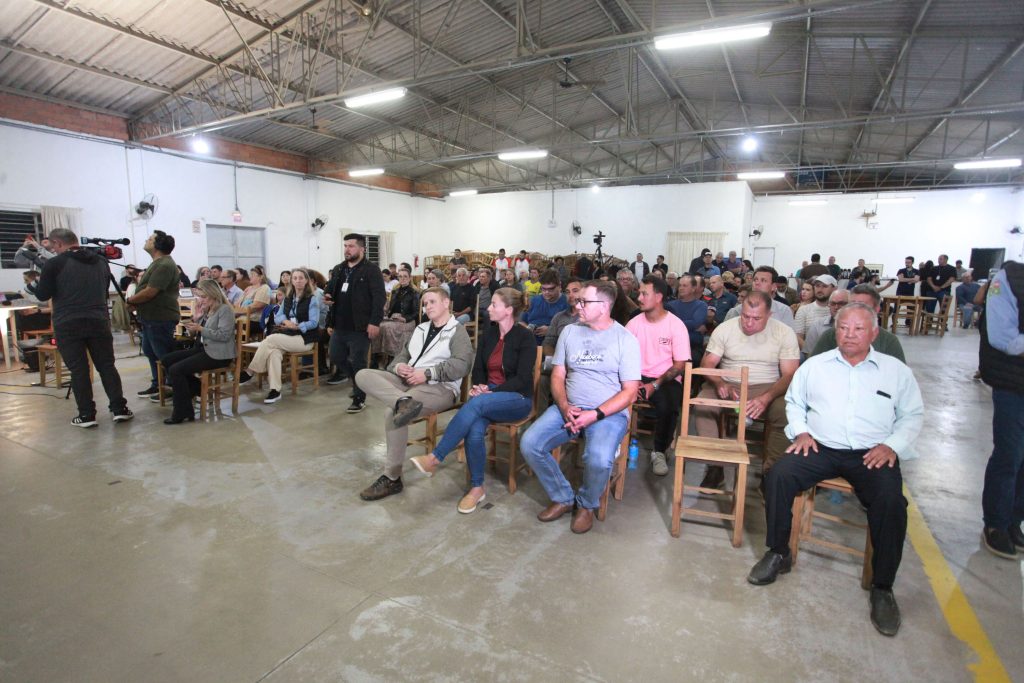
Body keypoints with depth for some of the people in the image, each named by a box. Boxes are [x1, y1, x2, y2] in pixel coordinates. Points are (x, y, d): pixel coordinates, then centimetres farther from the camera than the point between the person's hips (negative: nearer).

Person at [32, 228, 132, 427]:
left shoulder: (55, 263, -5)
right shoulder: (101, 262, 11)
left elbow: (42, 295, 0)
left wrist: (41, 281, 19)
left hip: (68, 325, -3)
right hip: (99, 321, 4)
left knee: (78, 369, 2)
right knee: (106, 365, 8)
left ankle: (87, 414, 4)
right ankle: (120, 409, 4)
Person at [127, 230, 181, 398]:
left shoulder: (164, 265, -20)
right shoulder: (158, 263, 16)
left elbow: (149, 292, -23)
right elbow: (147, 287, 20)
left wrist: (129, 300, -8)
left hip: (160, 318, -11)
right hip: (151, 317, 11)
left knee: (164, 355, -2)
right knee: (150, 351, 19)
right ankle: (158, 384, 29)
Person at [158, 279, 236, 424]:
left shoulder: (225, 310, -11)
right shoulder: (206, 310, 16)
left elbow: (224, 335, -21)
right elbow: (197, 334, 21)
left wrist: (200, 328, -22)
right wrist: (192, 326, -1)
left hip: (218, 354, -10)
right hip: (202, 348, 10)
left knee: (176, 369, -19)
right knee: (166, 360, 4)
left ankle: (183, 412, -8)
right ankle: (196, 390, 10)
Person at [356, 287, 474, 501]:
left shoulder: (458, 331, 1)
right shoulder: (420, 329, 24)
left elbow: (462, 365, -15)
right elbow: (402, 355, 21)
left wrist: (426, 373, -19)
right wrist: (399, 366, -4)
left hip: (440, 387, -7)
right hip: (408, 381, 8)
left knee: (393, 411, -31)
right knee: (363, 375, -12)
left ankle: (392, 478, -18)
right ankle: (403, 401, -39)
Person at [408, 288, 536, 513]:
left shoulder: (524, 337, -8)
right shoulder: (488, 334, 9)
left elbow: (523, 378, -14)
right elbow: (478, 368, 11)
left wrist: (491, 392, -22)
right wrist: (479, 387, -11)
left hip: (517, 399, -4)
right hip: (489, 396, 5)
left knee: (476, 403, -35)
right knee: (474, 431, -29)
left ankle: (434, 458, -31)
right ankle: (477, 487, -12)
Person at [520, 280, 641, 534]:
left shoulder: (625, 339, -3)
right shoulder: (569, 332, 9)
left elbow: (630, 391, -6)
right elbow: (558, 376, 9)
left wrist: (595, 415, -18)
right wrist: (565, 407, -11)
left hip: (609, 412, -4)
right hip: (568, 407, 4)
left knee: (599, 459, -33)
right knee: (529, 444, -18)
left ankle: (587, 504, 3)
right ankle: (563, 498, 6)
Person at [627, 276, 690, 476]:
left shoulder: (676, 325, -6)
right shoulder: (634, 323, 4)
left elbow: (679, 365, -7)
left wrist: (655, 385, -18)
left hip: (667, 379, -2)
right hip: (638, 377, 3)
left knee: (667, 405, -33)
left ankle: (659, 452, -6)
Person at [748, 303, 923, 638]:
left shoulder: (896, 371, 12)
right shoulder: (815, 365, 14)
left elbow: (912, 415, 12)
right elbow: (794, 401, 18)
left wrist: (892, 445, -5)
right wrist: (800, 431, 0)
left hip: (872, 454, -1)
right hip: (820, 447, 1)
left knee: (891, 500, -30)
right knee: (777, 476, -25)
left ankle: (882, 587, -10)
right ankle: (778, 554, -5)